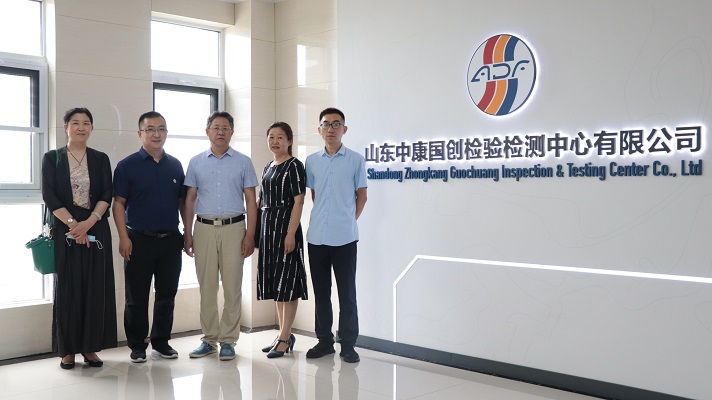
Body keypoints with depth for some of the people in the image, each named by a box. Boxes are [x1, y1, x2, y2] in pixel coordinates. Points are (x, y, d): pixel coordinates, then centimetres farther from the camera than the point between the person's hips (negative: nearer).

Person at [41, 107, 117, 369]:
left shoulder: (100, 159, 9)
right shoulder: (52, 158, 5)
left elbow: (107, 195, 0)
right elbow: (49, 196, -4)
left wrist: (89, 222, -15)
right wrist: (72, 224, -15)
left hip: (96, 229, 2)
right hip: (65, 231, -1)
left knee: (95, 287, 2)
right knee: (67, 287, 1)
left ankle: (90, 346, 11)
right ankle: (68, 349, 10)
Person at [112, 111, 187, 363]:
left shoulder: (175, 165, 10)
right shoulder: (127, 166, -2)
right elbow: (118, 203, -5)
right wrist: (123, 237, -13)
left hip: (171, 239, 4)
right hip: (139, 240, -4)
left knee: (167, 295, 10)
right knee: (137, 297, 4)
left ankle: (161, 342, 23)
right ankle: (137, 345, 16)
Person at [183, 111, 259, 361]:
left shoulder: (243, 162, 5)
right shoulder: (196, 162, 10)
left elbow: (250, 200, 4)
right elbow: (190, 199, 11)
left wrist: (250, 235, -4)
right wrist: (187, 234, 5)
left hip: (234, 228, -1)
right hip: (204, 228, 1)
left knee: (232, 287, 0)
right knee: (206, 287, 4)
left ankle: (228, 340, 9)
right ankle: (209, 339, 15)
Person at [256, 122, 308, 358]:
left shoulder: (294, 166, -9)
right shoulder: (268, 167, 16)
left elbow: (298, 201, -15)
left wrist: (291, 234, -21)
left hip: (285, 225, -9)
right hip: (268, 225, 9)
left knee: (286, 281, -4)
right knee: (275, 282, 12)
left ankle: (285, 338, 2)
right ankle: (283, 334, 22)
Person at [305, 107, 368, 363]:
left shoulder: (356, 160, -1)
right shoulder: (311, 161, 8)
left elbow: (361, 195, 5)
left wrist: (350, 220, 2)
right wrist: (323, 218, 10)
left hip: (344, 236, -3)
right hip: (317, 235, 3)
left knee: (347, 292, 2)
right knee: (321, 291, 11)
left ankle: (348, 344, 12)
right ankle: (324, 340, 22)